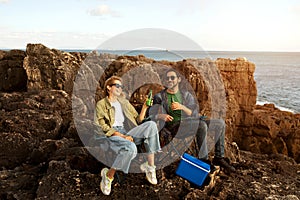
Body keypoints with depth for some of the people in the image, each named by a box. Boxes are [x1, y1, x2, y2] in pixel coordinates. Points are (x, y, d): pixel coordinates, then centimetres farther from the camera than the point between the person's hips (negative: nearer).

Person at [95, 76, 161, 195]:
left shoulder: (124, 102, 27)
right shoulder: (101, 104, 9)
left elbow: (138, 120, 24)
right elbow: (103, 126, -5)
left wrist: (144, 107, 6)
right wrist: (122, 136, -16)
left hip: (128, 132, 5)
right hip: (113, 135, -5)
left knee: (151, 125, -22)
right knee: (131, 148, -37)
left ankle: (150, 166, -21)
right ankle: (108, 175, -13)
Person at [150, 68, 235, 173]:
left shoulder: (186, 95, 11)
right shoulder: (159, 97, 2)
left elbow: (194, 114, 2)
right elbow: (152, 115, -7)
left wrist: (182, 107, -18)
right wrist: (159, 116, -31)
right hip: (174, 127, -6)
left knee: (220, 123, -2)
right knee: (202, 125, -33)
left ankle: (219, 157, 5)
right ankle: (203, 159, -21)